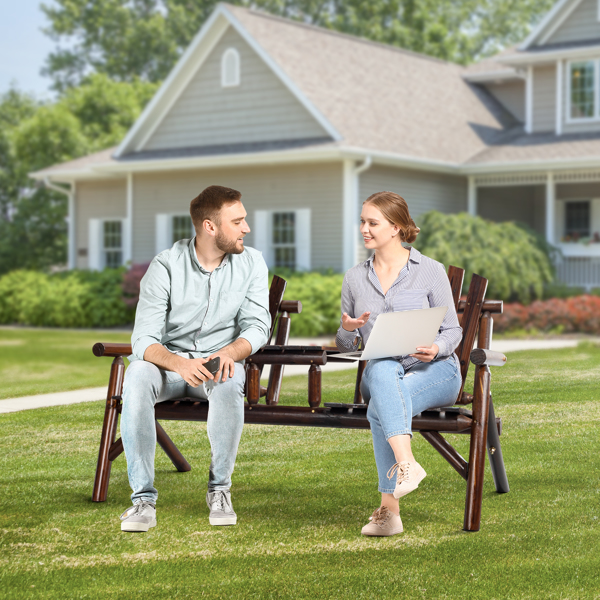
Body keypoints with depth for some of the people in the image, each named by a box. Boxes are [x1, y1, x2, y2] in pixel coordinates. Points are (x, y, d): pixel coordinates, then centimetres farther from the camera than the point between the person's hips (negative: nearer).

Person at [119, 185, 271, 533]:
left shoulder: (251, 263, 0)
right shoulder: (166, 266, -10)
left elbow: (257, 325, -5)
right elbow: (143, 339, -16)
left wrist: (229, 353, -29)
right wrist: (180, 364, -38)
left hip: (219, 363, 1)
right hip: (168, 360, -1)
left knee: (228, 384, -36)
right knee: (138, 375, -35)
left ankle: (220, 489, -18)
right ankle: (143, 498, -31)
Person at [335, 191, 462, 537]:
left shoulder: (430, 271, 2)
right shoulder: (355, 278, 13)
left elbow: (453, 331, 3)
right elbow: (346, 347, 17)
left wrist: (436, 349, -19)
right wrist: (348, 329, -7)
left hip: (435, 370, -3)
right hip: (381, 373, 3)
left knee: (380, 407, -36)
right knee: (382, 369, -37)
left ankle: (389, 507, -38)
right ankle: (406, 462, -50)